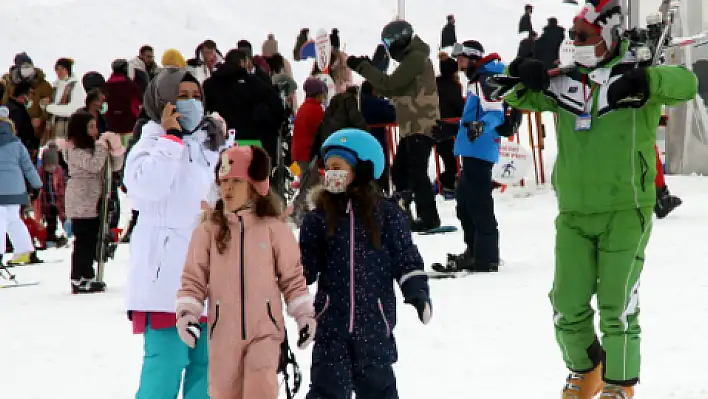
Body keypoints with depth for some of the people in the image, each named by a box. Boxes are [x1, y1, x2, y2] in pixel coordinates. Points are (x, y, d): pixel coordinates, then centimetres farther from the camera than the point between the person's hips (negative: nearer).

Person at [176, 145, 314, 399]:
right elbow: (194, 278, 4)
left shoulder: (273, 228, 2)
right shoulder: (208, 231, 3)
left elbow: (292, 276, 7)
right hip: (224, 331, 2)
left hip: (265, 330, -2)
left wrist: (304, 314, 3)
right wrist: (187, 312, -8)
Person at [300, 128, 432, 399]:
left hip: (374, 318, 0)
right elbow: (307, 265, 7)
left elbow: (405, 258, 1)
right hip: (332, 319, 0)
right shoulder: (320, 218, 3)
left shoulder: (386, 213, 0)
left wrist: (416, 291, -9)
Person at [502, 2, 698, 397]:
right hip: (574, 215, 5)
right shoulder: (565, 82, 7)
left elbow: (685, 84, -23)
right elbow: (520, 98, 12)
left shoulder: (638, 75, -7)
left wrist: (645, 81, -41)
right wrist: (524, 79, -11)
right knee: (568, 307, 8)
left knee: (617, 306, -4)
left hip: (625, 211, -5)